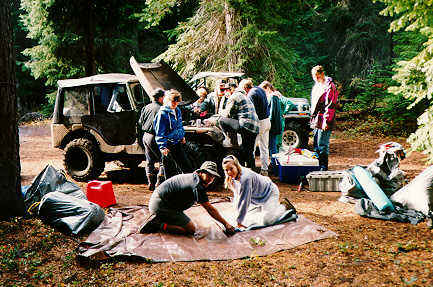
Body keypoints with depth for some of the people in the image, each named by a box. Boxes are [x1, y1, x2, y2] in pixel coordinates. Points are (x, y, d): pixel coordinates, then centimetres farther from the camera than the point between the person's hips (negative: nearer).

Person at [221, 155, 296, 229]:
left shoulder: (245, 177, -35)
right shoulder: (235, 176, -8)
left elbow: (245, 201, -32)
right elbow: (237, 197, 2)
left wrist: (239, 222, -28)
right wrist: (237, 216, 0)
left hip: (270, 192, -8)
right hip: (258, 198, 9)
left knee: (266, 221, -20)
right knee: (248, 216, 7)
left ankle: (285, 207, 3)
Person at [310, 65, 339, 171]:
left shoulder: (329, 86, -12)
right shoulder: (316, 85, 16)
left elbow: (331, 106, -17)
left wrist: (326, 121, -21)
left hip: (324, 122, -9)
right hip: (316, 121, 9)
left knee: (322, 146, -6)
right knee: (316, 145, 15)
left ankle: (323, 168, 2)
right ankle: (317, 167, 24)